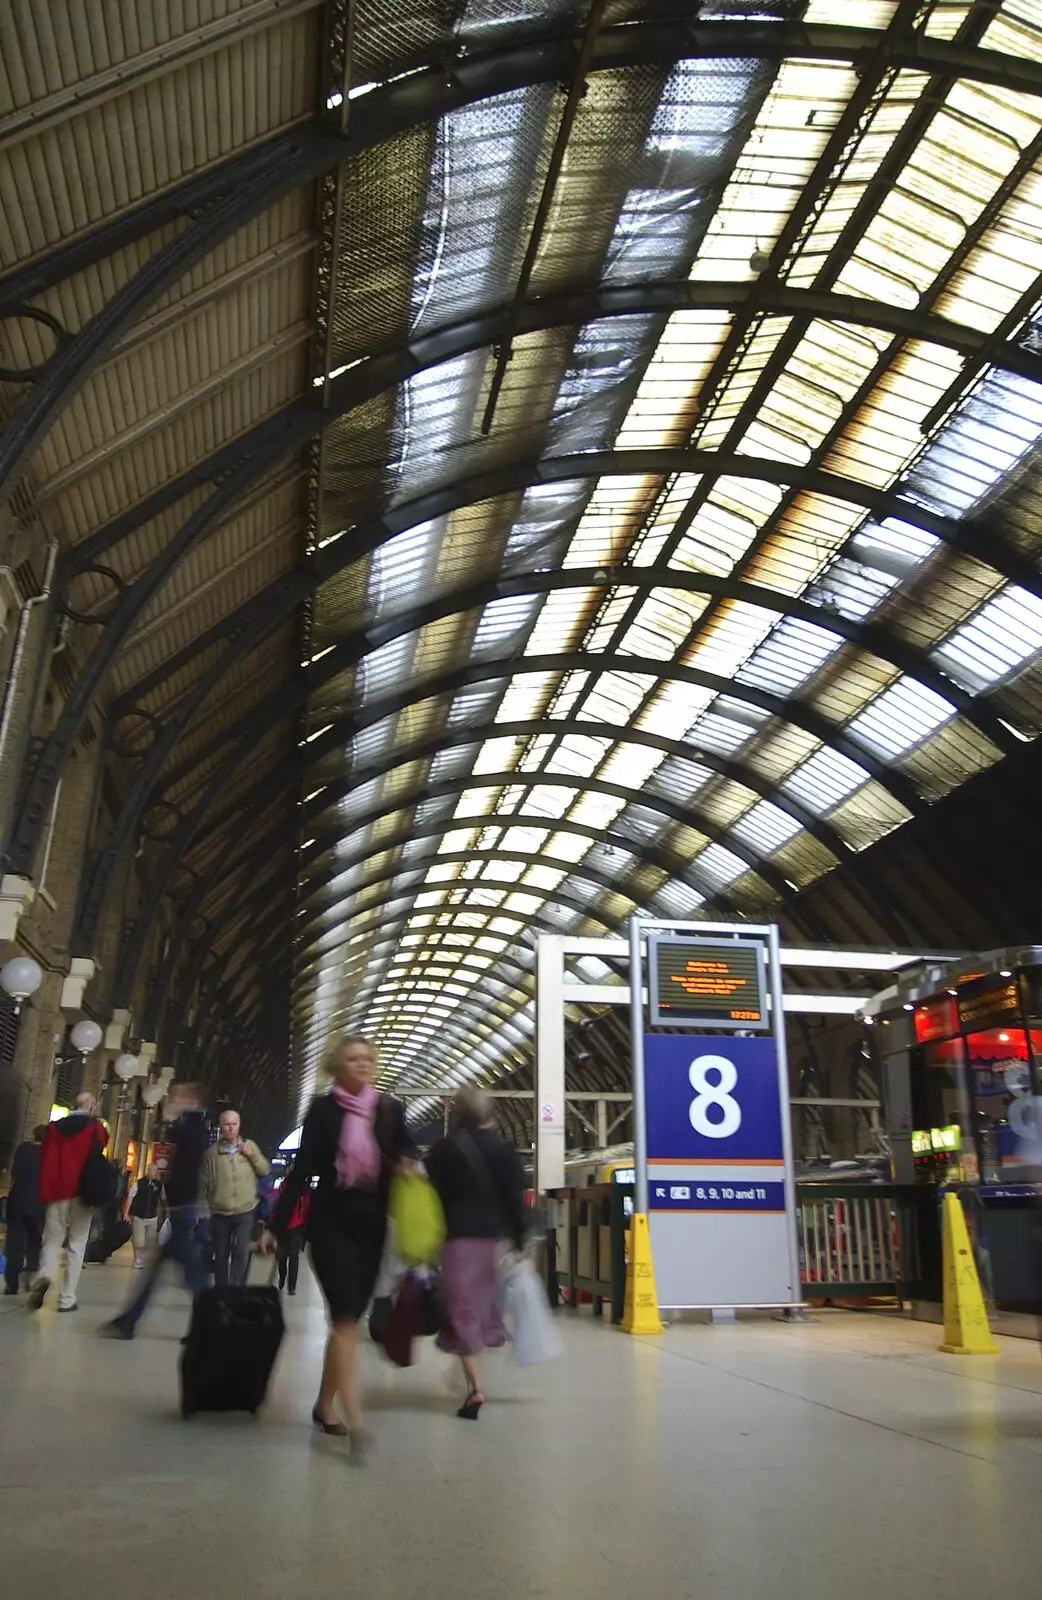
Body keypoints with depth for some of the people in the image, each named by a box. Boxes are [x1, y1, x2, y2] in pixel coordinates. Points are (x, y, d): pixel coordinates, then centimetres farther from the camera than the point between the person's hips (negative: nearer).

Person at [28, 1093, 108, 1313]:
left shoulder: (54, 1127, 10)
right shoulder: (96, 1127, 0)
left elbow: (43, 1159, 12)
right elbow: (98, 1158, -4)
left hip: (56, 1192, 2)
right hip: (83, 1192, -2)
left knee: (52, 1241, 12)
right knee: (76, 1246, 5)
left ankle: (45, 1276, -17)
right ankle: (67, 1299, 2)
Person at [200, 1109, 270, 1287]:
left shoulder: (250, 1146, 1)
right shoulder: (212, 1152, -5)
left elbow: (265, 1171, 4)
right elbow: (203, 1183, 0)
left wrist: (252, 1154, -11)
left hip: (245, 1212, 0)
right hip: (219, 1213, 0)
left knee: (241, 1254, -11)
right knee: (221, 1256, 12)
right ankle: (221, 1291, 28)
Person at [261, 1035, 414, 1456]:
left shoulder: (390, 1110, 4)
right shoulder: (323, 1109, -3)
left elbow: (407, 1158, 12)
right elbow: (302, 1170, -1)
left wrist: (406, 1167, -12)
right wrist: (276, 1226, -1)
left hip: (371, 1225, 3)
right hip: (331, 1221, -3)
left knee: (348, 1318, 11)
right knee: (345, 1318, -10)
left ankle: (324, 1406, 27)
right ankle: (355, 1422, -11)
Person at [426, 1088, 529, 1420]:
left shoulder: (445, 1149, -4)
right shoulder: (505, 1151, 5)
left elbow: (433, 1196, -5)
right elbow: (516, 1200, 2)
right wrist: (520, 1241, 7)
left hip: (457, 1237, -4)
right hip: (492, 1236, 4)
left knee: (462, 1308, -2)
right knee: (482, 1303, 18)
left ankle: (475, 1387, -10)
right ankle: (472, 1376, 28)